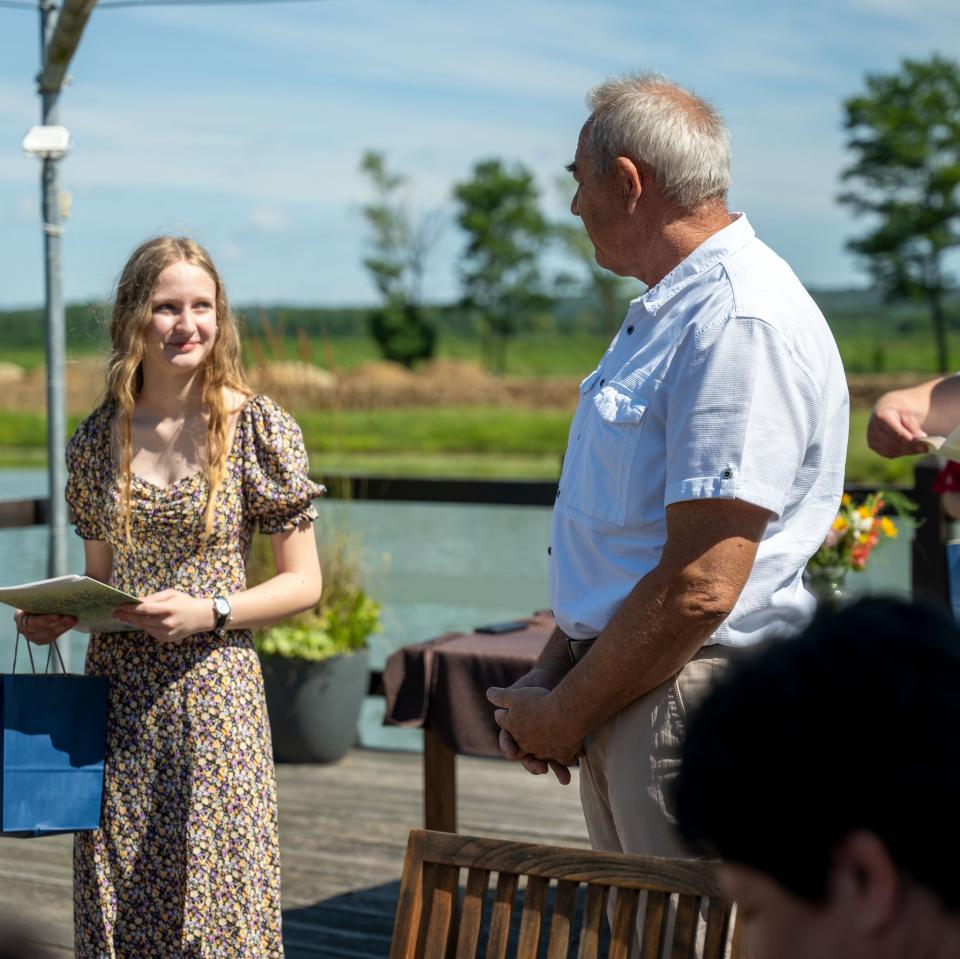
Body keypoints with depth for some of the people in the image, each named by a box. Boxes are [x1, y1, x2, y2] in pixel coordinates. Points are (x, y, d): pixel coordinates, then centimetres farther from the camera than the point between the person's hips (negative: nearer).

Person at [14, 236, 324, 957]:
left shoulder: (258, 427, -4)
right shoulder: (99, 437, 7)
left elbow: (304, 582, -2)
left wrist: (208, 611, -16)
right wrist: (57, 616, -4)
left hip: (214, 689, -3)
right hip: (118, 691, 4)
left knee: (216, 898, -3)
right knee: (117, 899, 7)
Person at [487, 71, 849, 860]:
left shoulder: (743, 323, -18)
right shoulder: (665, 314, 16)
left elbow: (699, 588, -23)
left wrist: (565, 715, -13)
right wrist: (552, 672, 9)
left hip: (693, 709, -10)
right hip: (625, 701, 10)